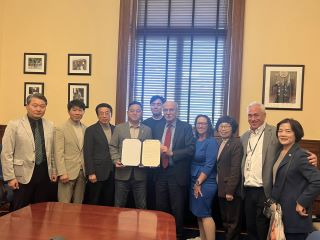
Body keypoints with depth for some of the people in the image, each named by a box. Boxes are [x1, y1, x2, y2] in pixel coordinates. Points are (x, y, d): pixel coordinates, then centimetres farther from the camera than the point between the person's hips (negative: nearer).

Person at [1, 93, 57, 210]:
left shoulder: (50, 126, 7)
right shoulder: (14, 125, -5)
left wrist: (54, 171, 10)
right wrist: (10, 177, -9)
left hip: (45, 173, 3)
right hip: (23, 174, -3)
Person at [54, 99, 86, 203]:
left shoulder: (86, 129, 10)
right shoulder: (61, 129, -5)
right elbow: (59, 153, -9)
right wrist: (62, 173, -15)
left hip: (82, 172, 5)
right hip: (68, 172, -4)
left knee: (78, 204, 11)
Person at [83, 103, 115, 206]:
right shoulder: (91, 130, -4)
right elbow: (88, 153, -8)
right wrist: (91, 173, -13)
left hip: (112, 172, 4)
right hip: (97, 172, -4)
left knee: (108, 203, 10)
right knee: (92, 204, 3)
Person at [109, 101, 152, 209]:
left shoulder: (147, 130, 8)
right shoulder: (119, 128, 5)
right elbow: (113, 147, 4)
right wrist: (116, 160, -11)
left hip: (140, 173, 1)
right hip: (123, 172, 0)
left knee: (141, 206, 9)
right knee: (119, 205, 10)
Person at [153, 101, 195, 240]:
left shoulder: (186, 127, -5)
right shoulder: (158, 127, 10)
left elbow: (191, 149, -14)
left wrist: (171, 153, -21)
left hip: (177, 174, -4)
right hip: (160, 173, 4)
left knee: (177, 210, 7)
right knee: (160, 208, 14)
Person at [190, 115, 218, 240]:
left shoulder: (211, 142, -10)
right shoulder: (195, 141, 9)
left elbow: (209, 165, -16)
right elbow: (192, 162, 11)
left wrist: (199, 183, -15)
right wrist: (195, 183, 5)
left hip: (205, 183, -7)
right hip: (194, 181, 7)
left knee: (205, 214, -4)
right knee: (199, 214, 12)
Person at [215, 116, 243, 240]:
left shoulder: (236, 143, -14)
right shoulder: (219, 143, 11)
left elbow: (235, 169, -18)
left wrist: (230, 190, -20)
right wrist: (220, 187, 8)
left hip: (231, 189, -8)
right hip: (221, 188, 8)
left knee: (233, 222, 5)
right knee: (225, 220, 19)